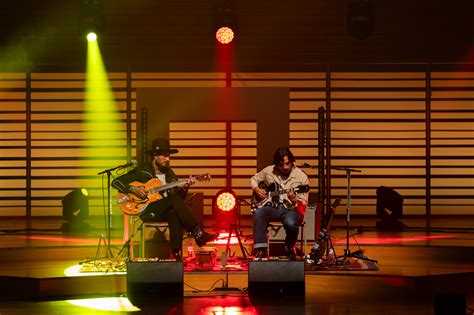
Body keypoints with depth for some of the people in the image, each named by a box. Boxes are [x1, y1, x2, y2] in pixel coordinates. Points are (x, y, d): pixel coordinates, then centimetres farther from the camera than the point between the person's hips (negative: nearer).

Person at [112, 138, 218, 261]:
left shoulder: (169, 173, 20)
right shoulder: (141, 171, 4)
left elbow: (179, 196, 18)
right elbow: (116, 182, 1)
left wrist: (185, 187, -3)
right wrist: (133, 189, -14)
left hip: (166, 211, 4)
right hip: (147, 212, -4)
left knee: (175, 214, -36)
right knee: (174, 200, -32)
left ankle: (177, 254, -42)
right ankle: (198, 234, -39)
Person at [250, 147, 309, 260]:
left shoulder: (301, 176, -4)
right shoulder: (269, 171, 6)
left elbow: (303, 204, -5)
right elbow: (254, 179, 23)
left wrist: (294, 200, -28)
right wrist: (256, 189, 2)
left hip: (291, 209, -3)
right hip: (272, 207, 3)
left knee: (290, 223, -38)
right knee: (258, 213, -32)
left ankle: (289, 248, -4)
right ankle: (261, 250, -27)